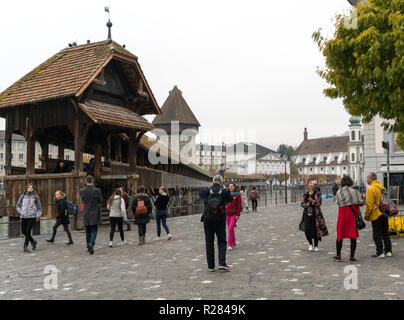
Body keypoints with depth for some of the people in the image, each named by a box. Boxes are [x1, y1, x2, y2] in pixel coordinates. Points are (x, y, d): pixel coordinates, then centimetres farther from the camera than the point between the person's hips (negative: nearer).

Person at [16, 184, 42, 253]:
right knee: (23, 231, 4)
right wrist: (20, 211, 2)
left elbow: (39, 207, 11)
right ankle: (33, 241, 27)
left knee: (28, 231, -9)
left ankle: (25, 246, 0)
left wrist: (38, 216, 1)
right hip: (23, 217, 3)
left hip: (31, 216, -3)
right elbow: (17, 206, 19)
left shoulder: (35, 197, 7)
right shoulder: (22, 196, 11)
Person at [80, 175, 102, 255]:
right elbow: (100, 200, 2)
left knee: (87, 231, 14)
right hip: (94, 214, -3)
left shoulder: (82, 191, -3)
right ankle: (91, 244, -17)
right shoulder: (96, 190, -12)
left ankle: (89, 247, 20)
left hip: (86, 214, 3)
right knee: (94, 230, 3)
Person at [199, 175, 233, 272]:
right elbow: (230, 198, 13)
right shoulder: (224, 192, -5)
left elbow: (200, 193, 19)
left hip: (207, 219, 1)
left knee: (209, 243, 9)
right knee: (222, 242, 11)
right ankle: (222, 263, -3)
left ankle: (210, 266, 11)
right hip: (220, 220, -1)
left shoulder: (207, 190, -2)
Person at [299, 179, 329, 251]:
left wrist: (312, 201, -26)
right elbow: (302, 204, 7)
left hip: (315, 214, -3)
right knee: (307, 230, -5)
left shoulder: (317, 193, 0)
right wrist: (307, 204, -14)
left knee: (315, 230, -2)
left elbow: (319, 203, -9)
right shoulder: (305, 194, 11)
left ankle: (316, 245, 18)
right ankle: (310, 244, 20)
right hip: (307, 214, 3)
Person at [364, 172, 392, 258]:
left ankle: (380, 253, 1)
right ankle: (388, 251, 17)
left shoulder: (371, 188, -14)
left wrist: (367, 215, -9)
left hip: (376, 215, -8)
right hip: (384, 214, 8)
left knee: (377, 235, -1)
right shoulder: (382, 187, 12)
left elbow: (369, 204, -18)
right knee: (385, 233, 14)